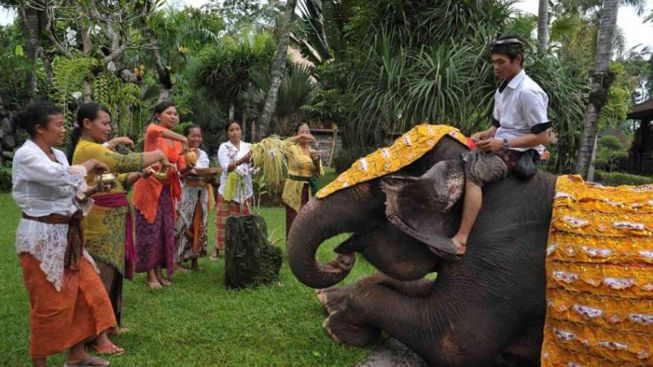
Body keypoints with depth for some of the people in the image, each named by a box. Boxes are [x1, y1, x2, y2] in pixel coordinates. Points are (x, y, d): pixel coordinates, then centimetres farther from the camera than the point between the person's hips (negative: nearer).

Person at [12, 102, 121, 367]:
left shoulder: (58, 155, 11)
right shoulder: (26, 155, -15)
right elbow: (63, 177, -30)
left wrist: (94, 189, 0)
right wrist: (88, 166, -13)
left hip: (65, 235, 8)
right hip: (41, 237, -8)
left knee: (85, 291, 11)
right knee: (49, 302, 1)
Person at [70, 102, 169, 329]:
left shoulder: (94, 149, 17)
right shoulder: (88, 149, -16)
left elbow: (115, 179, 18)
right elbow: (125, 163, -24)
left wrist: (139, 175, 3)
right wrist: (158, 155, -12)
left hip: (109, 221, 10)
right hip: (101, 222, -10)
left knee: (111, 273, 15)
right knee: (100, 276, -2)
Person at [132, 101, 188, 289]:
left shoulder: (177, 142, 9)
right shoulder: (152, 129, -7)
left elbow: (181, 168, 4)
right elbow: (159, 131, -33)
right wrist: (183, 139, -43)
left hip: (167, 190, 6)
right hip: (149, 188, -6)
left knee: (166, 230, 8)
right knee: (150, 230, -2)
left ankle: (159, 271, 20)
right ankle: (150, 274, 8)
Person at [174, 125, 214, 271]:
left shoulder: (203, 154, 14)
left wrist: (209, 177, -7)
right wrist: (188, 172, -27)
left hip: (201, 196, 6)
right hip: (185, 196, -6)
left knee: (199, 228, 6)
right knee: (183, 227, -5)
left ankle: (194, 261, 14)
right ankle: (177, 261, 3)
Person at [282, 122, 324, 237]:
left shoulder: (313, 151, 10)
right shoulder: (292, 149, -2)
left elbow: (320, 174, 4)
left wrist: (317, 160, -14)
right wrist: (300, 137, -32)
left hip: (309, 191, 4)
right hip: (294, 190, -4)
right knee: (293, 224, -3)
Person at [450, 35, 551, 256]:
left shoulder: (528, 92, -14)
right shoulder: (502, 91, 14)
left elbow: (542, 136, -17)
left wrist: (503, 144, -20)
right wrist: (484, 135, 2)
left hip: (518, 152, -10)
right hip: (500, 147, 10)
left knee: (473, 171, -29)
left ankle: (461, 240, -35)